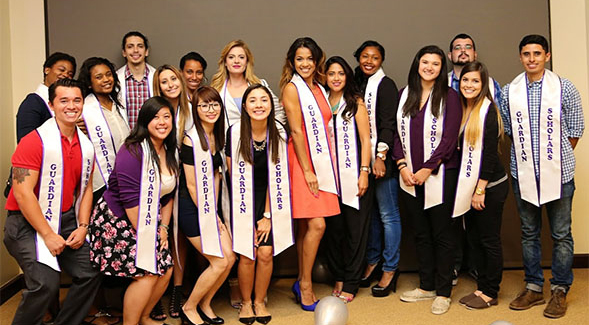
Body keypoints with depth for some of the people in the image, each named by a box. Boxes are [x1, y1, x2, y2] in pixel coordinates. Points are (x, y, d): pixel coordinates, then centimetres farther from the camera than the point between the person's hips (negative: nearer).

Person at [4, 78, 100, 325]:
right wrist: (48, 235, -18)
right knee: (46, 283, -21)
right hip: (28, 222, -7)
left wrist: (83, 226, 0)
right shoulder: (35, 141, -16)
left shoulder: (86, 146, 6)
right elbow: (23, 193, -19)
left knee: (90, 273, 3)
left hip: (66, 220, 7)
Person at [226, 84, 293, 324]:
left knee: (266, 253, -5)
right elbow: (234, 176, -7)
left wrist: (268, 215, -6)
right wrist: (248, 218, -6)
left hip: (269, 201, 2)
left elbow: (275, 177, -3)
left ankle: (259, 302, 17)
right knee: (247, 255, -5)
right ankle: (246, 302, 18)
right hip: (244, 202, -1)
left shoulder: (279, 133, -7)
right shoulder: (235, 133, -12)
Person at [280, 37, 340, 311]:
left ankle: (302, 284, 18)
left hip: (322, 160, 7)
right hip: (302, 161, -6)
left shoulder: (319, 88, 16)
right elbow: (296, 131, -11)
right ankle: (305, 284, 2)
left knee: (306, 225, 9)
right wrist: (307, 170, -14)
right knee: (316, 224, -11)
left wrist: (327, 166, 11)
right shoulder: (292, 88, -5)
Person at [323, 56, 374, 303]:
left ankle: (350, 284, 8)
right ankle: (338, 278, 21)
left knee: (355, 229, 0)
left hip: (353, 174, -3)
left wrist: (364, 172, -10)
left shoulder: (356, 103, 1)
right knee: (333, 228, 7)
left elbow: (365, 140, -2)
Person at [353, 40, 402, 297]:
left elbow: (388, 124, -11)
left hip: (382, 159, -6)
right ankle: (372, 261, 25)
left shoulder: (385, 85, -5)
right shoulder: (356, 84, 14)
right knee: (369, 212, 13)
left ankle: (390, 269, 7)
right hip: (361, 159, 6)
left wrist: (380, 156, -17)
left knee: (388, 214, -1)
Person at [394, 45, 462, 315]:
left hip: (440, 175, -4)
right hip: (409, 176, 5)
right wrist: (402, 166, -4)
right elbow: (398, 133, 9)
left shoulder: (449, 96, -4)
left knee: (441, 234, 2)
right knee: (421, 233, 13)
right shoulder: (405, 95, 9)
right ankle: (426, 286, 25)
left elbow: (449, 138, -10)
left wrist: (427, 169, -13)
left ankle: (443, 292, 13)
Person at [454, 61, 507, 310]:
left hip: (490, 186, -7)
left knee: (489, 240, 2)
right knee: (475, 239, 13)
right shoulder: (462, 109, 9)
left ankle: (490, 293, 13)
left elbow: (490, 152, -16)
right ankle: (481, 287, 24)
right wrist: (470, 189, 9)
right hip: (469, 186, 7)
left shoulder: (488, 110, -13)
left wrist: (481, 190, -17)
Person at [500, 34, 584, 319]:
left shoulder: (564, 88, -1)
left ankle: (559, 290, 15)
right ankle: (534, 288, 22)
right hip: (524, 174, 3)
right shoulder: (509, 92, 5)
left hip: (558, 173, -2)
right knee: (529, 233, 11)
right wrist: (525, 153, 5)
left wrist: (558, 157, 2)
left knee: (561, 234, 3)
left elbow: (575, 129, 3)